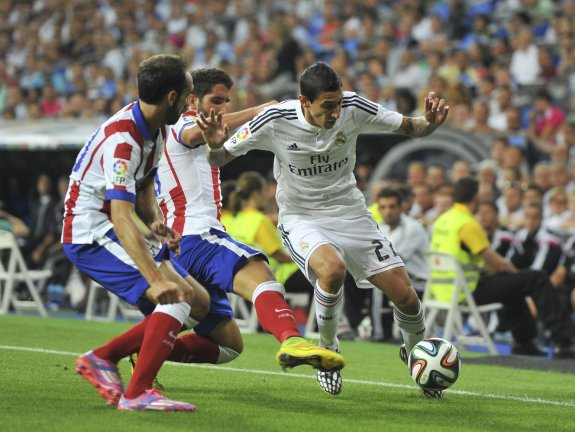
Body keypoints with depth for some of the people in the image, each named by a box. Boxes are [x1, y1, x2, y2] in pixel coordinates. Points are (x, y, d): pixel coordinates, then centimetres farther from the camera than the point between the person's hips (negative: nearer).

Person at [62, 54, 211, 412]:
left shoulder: (157, 128, 5)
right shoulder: (122, 140, -26)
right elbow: (121, 216, -35)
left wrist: (156, 222, -6)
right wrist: (155, 280, -43)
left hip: (117, 234, 10)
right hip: (91, 234, -10)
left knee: (199, 303, 6)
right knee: (177, 296, -24)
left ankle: (103, 357, 10)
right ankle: (136, 393, -23)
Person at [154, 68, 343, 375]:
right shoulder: (183, 124, 2)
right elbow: (196, 132, -23)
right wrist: (254, 112, -29)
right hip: (196, 235, -10)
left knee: (229, 344, 13)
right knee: (259, 273, -36)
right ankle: (291, 340, -64)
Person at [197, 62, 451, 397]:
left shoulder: (353, 108, -15)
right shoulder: (275, 121, -19)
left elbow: (408, 128, -2)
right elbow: (219, 161, -9)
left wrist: (430, 122, -24)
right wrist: (215, 145, -33)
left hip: (351, 214, 3)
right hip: (301, 221, -3)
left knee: (405, 295, -6)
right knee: (333, 268, -37)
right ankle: (328, 348, -8)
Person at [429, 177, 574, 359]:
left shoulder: (442, 220, 10)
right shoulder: (467, 223, -17)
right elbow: (498, 263, -13)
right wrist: (515, 272, 6)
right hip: (467, 291, -9)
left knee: (513, 282, 32)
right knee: (537, 280, -6)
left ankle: (523, 342, 34)